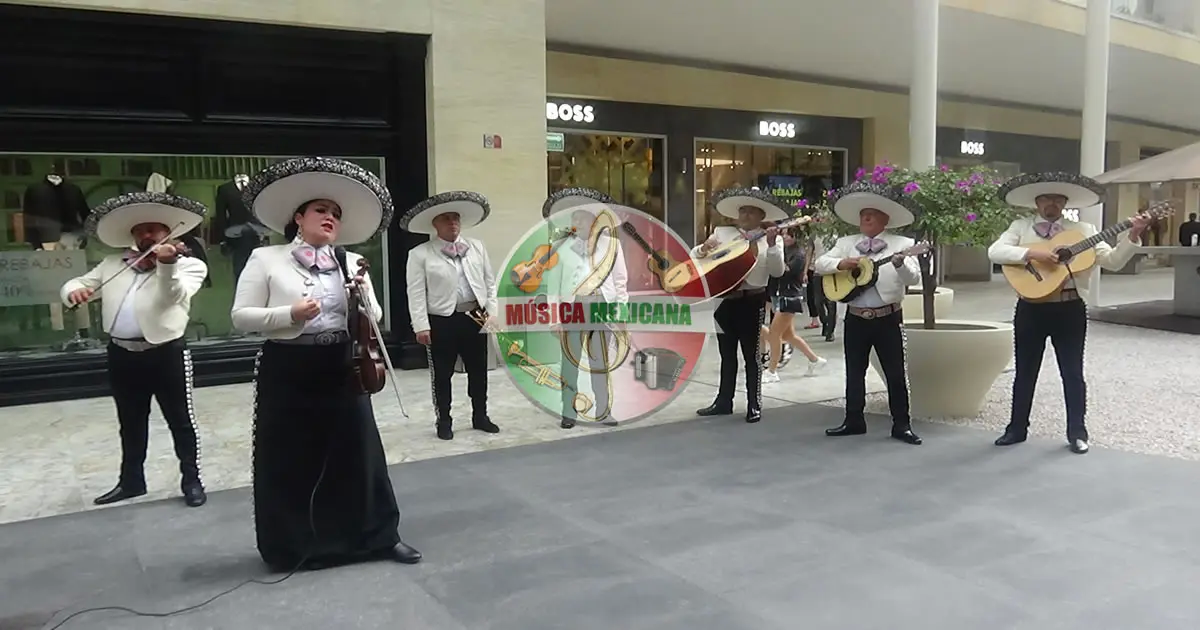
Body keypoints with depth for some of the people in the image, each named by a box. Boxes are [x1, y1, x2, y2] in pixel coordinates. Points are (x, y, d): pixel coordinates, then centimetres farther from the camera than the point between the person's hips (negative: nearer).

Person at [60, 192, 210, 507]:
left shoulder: (187, 264, -4)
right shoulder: (112, 264, 11)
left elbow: (175, 295, -22)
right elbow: (73, 283, 12)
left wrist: (166, 264, -41)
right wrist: (74, 291, -13)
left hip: (167, 352, -5)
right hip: (122, 354, 5)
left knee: (180, 420, 3)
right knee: (130, 422, 17)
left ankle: (191, 480, 15)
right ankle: (131, 480, 31)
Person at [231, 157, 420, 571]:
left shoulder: (350, 262, 9)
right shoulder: (266, 259, -1)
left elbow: (373, 320, 10)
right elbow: (240, 317, -5)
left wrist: (364, 295, -11)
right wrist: (289, 314, -18)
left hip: (342, 370, 3)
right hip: (287, 372, -3)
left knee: (360, 451, 8)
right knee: (289, 461, 6)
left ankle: (379, 536, 22)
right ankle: (293, 547, 23)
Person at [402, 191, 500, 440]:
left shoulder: (477, 247, 9)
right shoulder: (420, 254, -3)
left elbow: (490, 282, 10)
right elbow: (416, 293, -7)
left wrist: (493, 312, 2)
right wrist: (421, 325, -13)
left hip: (475, 317, 4)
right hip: (441, 321, -3)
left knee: (479, 371, 12)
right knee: (442, 374, 6)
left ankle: (480, 416, 28)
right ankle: (444, 421, 21)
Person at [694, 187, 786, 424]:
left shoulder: (772, 238, 0)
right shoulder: (722, 232, 8)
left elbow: (777, 271, -11)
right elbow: (694, 254, 10)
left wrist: (772, 245, -23)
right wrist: (704, 248, -12)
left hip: (752, 300, -4)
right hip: (724, 298, 4)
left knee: (751, 354, 2)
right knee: (727, 354, 13)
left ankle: (754, 405, 12)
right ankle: (724, 401, 23)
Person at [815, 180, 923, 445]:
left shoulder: (902, 244, -1)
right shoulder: (846, 243, 8)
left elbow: (914, 278, -11)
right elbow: (820, 263, 1)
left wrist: (900, 263, -31)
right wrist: (841, 263, -16)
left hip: (888, 318, -3)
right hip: (855, 317, 3)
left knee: (896, 372, 1)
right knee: (854, 371, 10)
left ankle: (901, 425, 10)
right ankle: (854, 421, 21)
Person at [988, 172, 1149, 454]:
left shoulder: (1083, 230, 4)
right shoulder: (1021, 227, 2)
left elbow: (1113, 261, -1)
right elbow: (994, 251, -14)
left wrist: (1133, 236, -15)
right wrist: (1032, 253, -24)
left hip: (1070, 309, 0)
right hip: (1031, 308, 0)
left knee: (1072, 373, 7)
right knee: (1025, 372, 10)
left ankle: (1077, 432, 18)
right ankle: (1017, 428, 22)